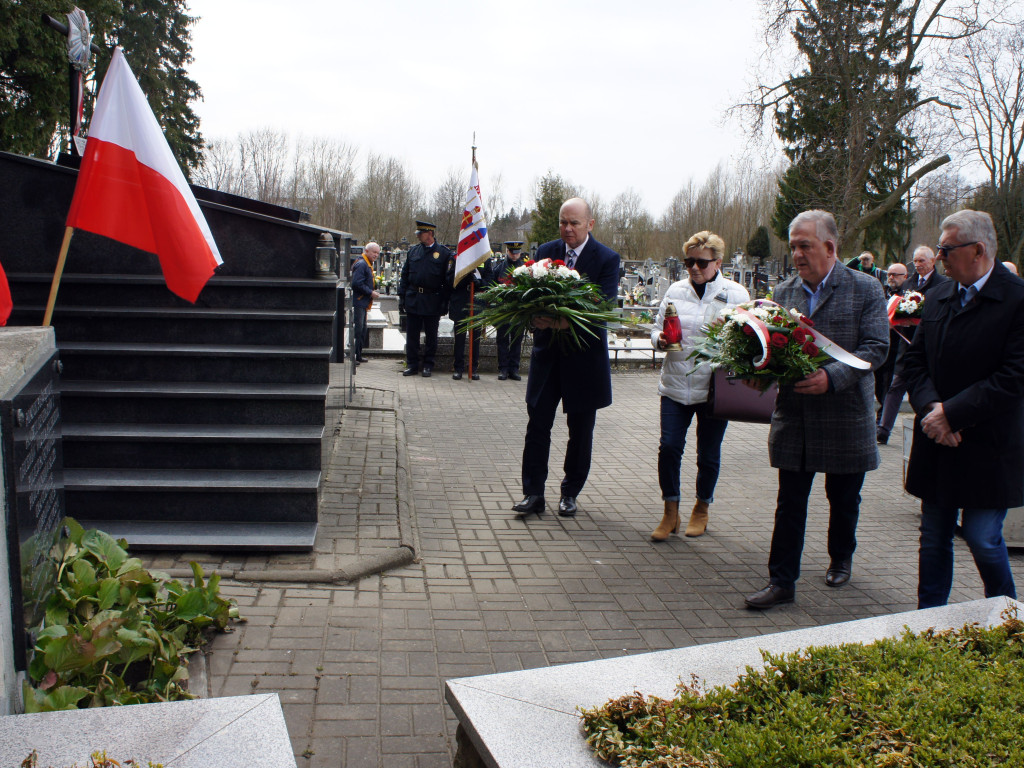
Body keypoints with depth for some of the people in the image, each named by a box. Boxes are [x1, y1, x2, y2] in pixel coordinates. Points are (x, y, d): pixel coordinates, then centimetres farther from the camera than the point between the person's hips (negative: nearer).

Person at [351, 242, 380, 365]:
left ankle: (358, 355, 22)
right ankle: (352, 356, -7)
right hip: (358, 302, -11)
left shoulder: (367, 264, 19)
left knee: (362, 330, 15)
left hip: (362, 303, 11)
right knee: (357, 330, -10)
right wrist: (370, 292, -16)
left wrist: (373, 291, 13)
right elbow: (357, 283, -22)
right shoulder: (361, 264, -14)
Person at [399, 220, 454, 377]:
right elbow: (405, 275, 12)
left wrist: (444, 303, -7)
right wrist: (402, 296, 5)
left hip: (432, 302, -3)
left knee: (431, 336, 5)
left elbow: (448, 280, -3)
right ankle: (412, 365, 13)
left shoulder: (444, 253, -2)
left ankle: (428, 365, 16)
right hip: (413, 300, 3)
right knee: (412, 335, 5)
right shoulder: (413, 251, 9)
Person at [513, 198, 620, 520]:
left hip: (585, 355, -2)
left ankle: (570, 493, 24)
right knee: (537, 424, -1)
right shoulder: (545, 252, 4)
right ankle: (533, 494, 6)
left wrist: (571, 320, -35)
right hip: (547, 352, 2)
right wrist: (536, 318, -25)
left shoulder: (607, 259, -7)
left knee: (580, 430, 9)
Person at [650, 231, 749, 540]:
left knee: (709, 453, 8)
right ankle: (670, 512, 11)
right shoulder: (675, 290, 7)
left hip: (714, 387, -2)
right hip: (675, 384, 2)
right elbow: (657, 329, 12)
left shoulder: (736, 295, 0)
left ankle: (702, 509, 29)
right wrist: (660, 340, -10)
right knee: (669, 446, -5)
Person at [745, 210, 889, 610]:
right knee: (790, 502, 3)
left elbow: (876, 347, -11)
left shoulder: (865, 289, -4)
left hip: (846, 415, -2)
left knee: (843, 498, 15)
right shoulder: (783, 292, 7)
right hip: (794, 415, 2)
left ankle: (841, 559, 39)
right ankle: (781, 581, 9)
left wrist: (832, 376, -24)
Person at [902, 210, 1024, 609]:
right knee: (934, 539, 13)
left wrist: (951, 413, -17)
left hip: (987, 448, -6)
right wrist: (930, 407, -8)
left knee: (983, 539, 2)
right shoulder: (937, 298, 9)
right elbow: (914, 359, 10)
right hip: (937, 442, 6)